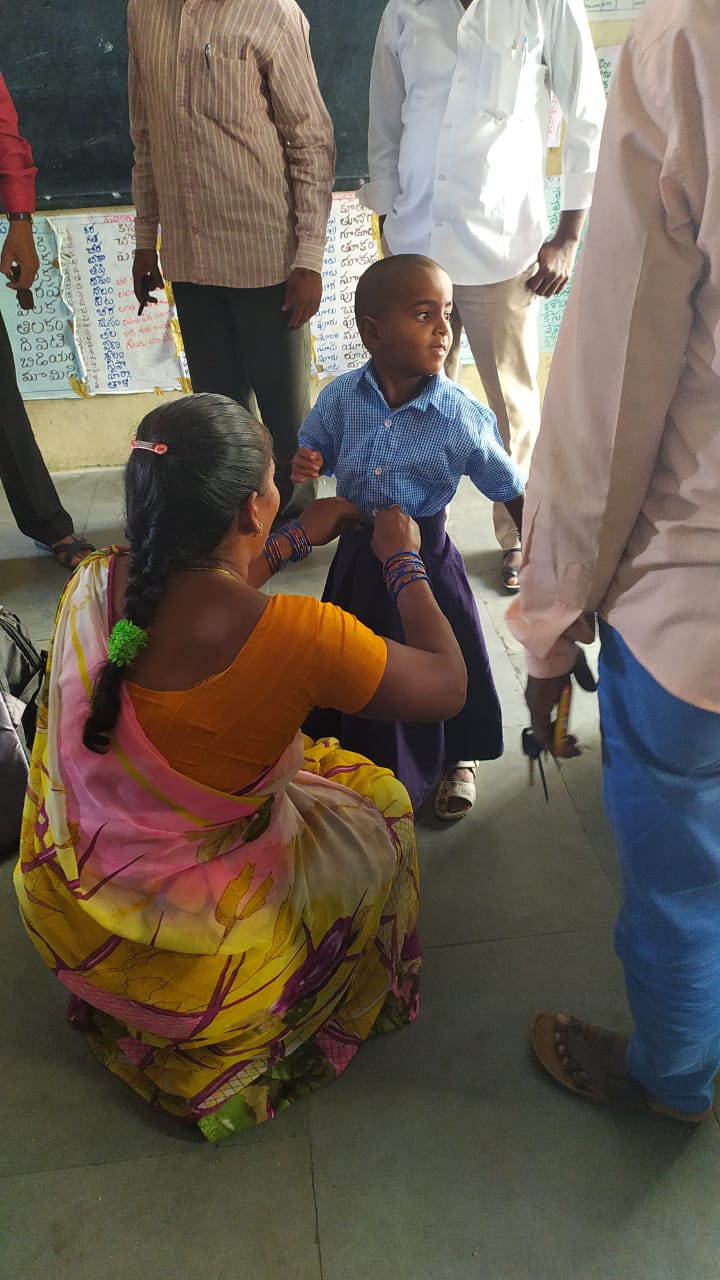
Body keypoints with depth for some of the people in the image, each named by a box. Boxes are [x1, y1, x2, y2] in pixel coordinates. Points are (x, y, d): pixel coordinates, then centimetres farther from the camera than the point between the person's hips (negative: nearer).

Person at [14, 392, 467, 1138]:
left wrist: (297, 541, 13)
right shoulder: (295, 635, -30)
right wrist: (404, 560, -2)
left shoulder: (92, 584, -12)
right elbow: (448, 687, -13)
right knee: (376, 805, 18)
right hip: (188, 951, -5)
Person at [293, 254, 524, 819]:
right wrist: (304, 465, -17)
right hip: (359, 555, 3)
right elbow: (315, 452, 6)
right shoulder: (341, 397, -13)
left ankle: (456, 759, 44)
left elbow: (513, 493, -10)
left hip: (426, 558, -3)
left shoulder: (464, 416, -20)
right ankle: (367, 758, 49)